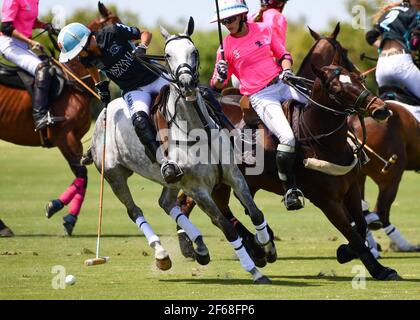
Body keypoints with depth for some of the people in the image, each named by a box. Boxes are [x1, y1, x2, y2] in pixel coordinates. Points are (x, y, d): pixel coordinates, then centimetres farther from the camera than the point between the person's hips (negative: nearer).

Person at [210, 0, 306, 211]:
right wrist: (220, 76, -20)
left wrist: (286, 69, -5)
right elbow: (217, 86, 2)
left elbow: (283, 55, 16)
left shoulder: (263, 30, 7)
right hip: (261, 97, -4)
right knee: (287, 138, -24)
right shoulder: (226, 47, 0)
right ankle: (289, 189, -9)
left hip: (282, 83, 4)